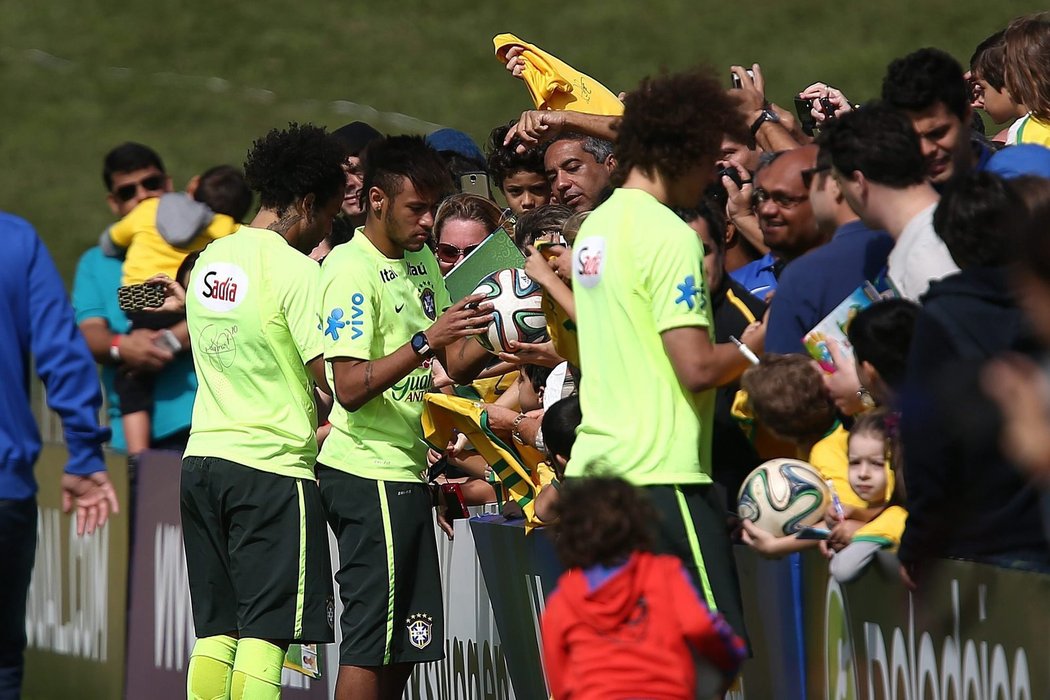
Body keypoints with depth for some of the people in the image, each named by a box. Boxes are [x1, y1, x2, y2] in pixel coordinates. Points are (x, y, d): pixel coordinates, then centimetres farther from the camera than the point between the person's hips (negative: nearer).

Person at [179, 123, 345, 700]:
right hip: (271, 465, -7)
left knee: (215, 630, 8)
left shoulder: (210, 259, 11)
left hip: (204, 456, 7)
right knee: (265, 631, -7)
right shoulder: (294, 269, -11)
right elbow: (331, 377, -14)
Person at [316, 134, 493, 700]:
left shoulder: (422, 261, 14)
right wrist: (427, 341, -29)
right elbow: (350, 387, -21)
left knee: (405, 643, 10)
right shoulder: (350, 270, -13)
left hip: (406, 472, 9)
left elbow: (456, 365, 14)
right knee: (370, 642, -9)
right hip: (369, 475, -9)